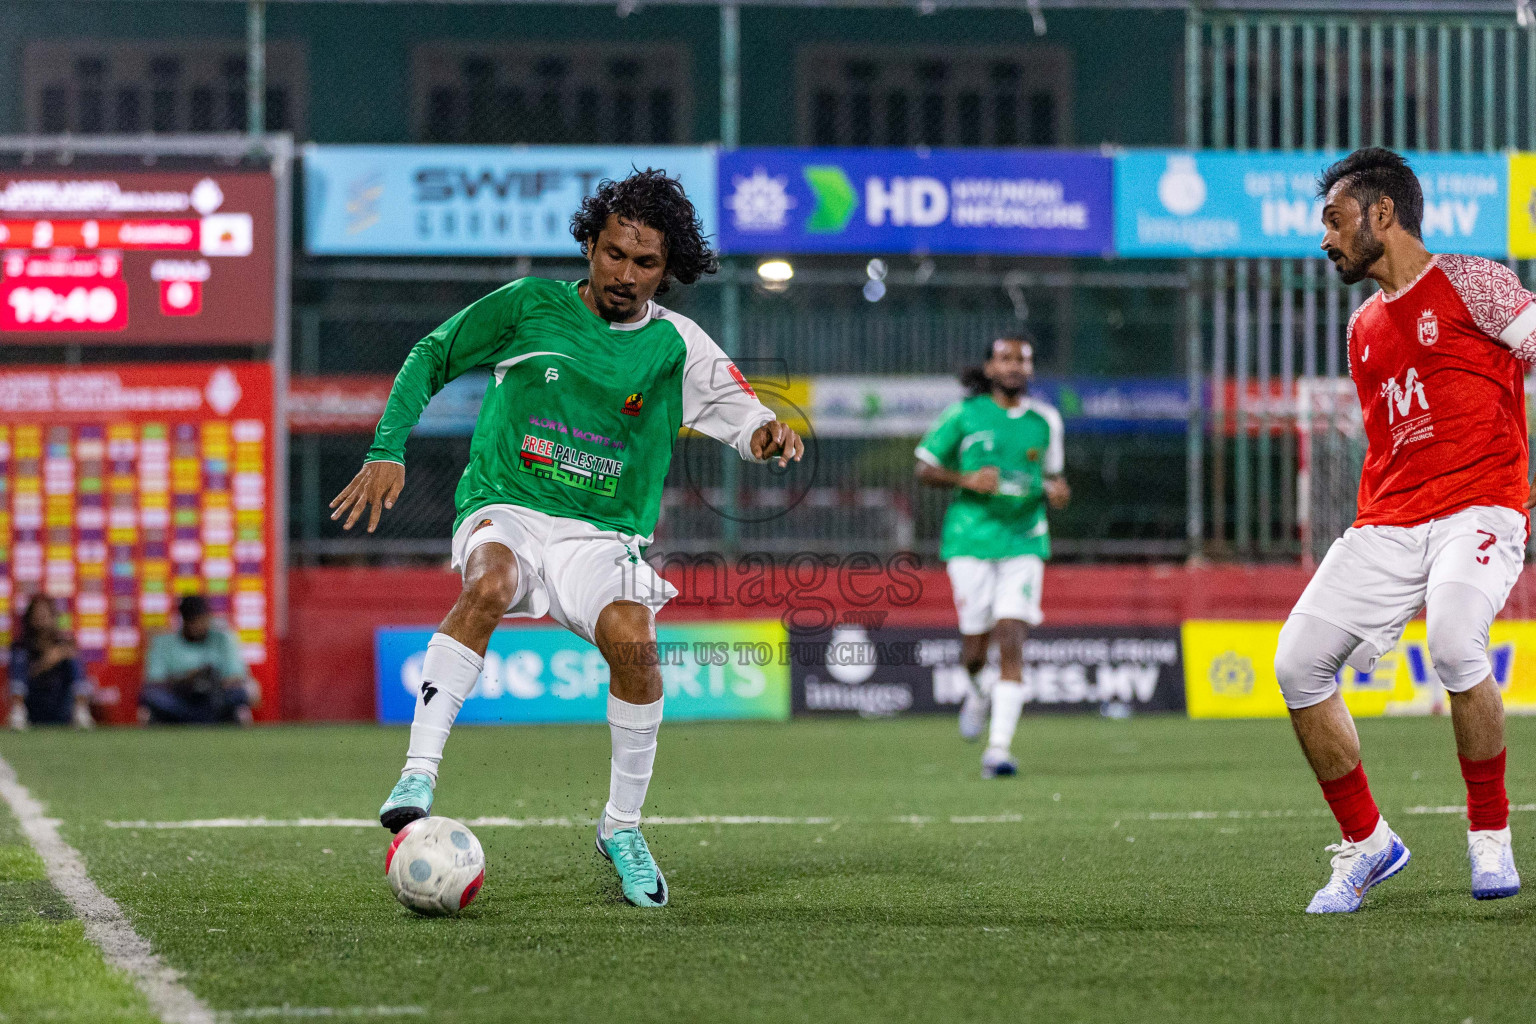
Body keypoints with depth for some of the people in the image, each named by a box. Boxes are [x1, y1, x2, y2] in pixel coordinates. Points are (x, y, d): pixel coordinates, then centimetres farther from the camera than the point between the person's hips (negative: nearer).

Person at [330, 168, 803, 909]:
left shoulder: (676, 347, 3)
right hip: (506, 511, -1)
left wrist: (767, 435, -22)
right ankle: (418, 776, -40)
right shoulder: (530, 306, 1)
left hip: (602, 535, 1)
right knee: (491, 583, -37)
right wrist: (388, 451, -2)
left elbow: (743, 415, 3)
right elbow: (431, 356, 9)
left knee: (633, 639, -28)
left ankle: (622, 827, -6)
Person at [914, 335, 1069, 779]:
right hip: (971, 539, -1)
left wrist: (1056, 491, -1)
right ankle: (975, 692, 37)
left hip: (1024, 541, 1)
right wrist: (967, 479, -14)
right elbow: (924, 469, 3)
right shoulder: (964, 414, 0)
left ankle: (998, 748, -12)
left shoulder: (1045, 420, 8)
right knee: (976, 643, -1)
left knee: (1011, 643, -11)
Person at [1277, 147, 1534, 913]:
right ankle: (1365, 844, 10)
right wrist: (1368, 561, 21)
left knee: (1453, 643, -32)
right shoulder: (1365, 331, 20)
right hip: (1389, 525, 7)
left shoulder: (1470, 284, 0)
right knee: (1300, 664, -5)